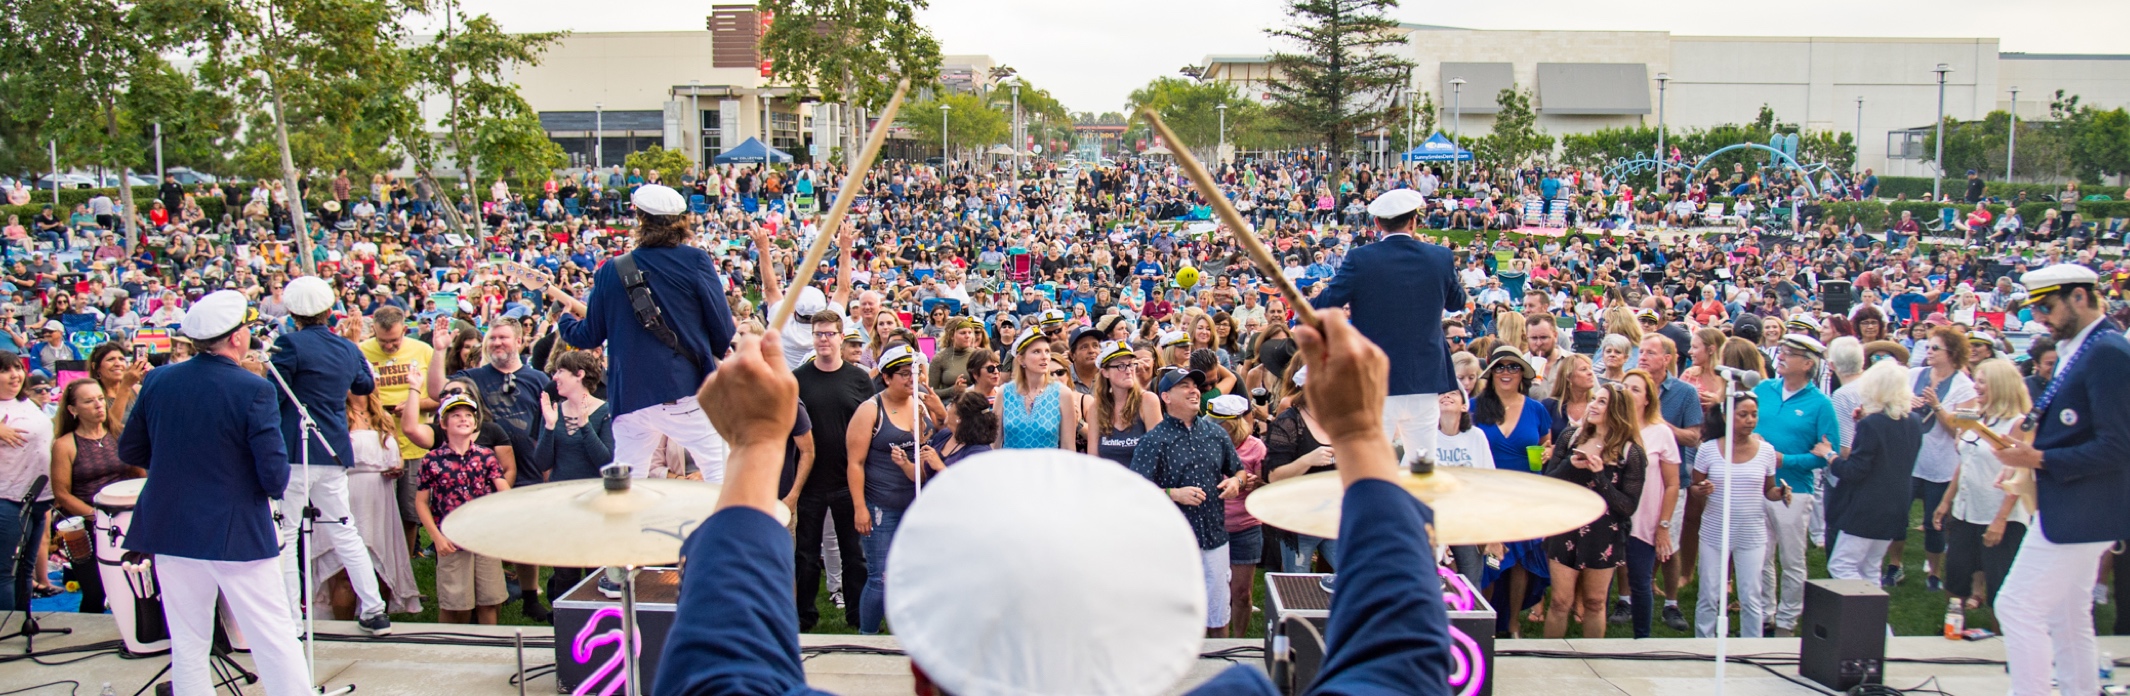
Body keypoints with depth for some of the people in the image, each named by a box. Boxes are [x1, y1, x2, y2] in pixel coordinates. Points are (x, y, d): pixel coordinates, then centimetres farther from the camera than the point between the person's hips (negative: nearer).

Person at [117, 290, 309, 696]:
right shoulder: (254, 390, -15)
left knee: (187, 647, 13)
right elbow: (275, 475, -17)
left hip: (171, 531, 5)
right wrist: (276, 484, 5)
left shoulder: (157, 381, 0)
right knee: (275, 637, 2)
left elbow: (129, 452, 10)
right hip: (237, 534, -5)